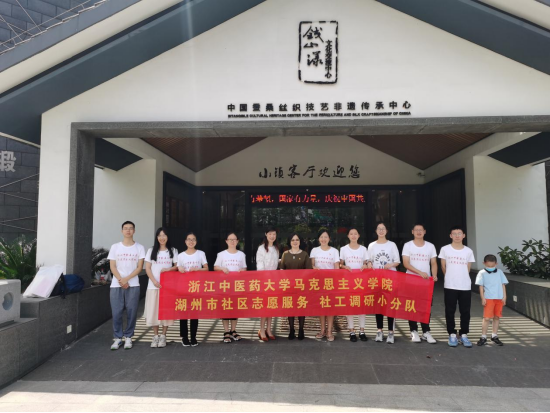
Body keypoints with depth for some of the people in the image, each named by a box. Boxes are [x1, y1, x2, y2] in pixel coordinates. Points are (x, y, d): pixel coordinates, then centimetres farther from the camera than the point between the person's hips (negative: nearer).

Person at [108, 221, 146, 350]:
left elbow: (140, 267, -1)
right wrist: (120, 280, -9)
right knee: (116, 312, 0)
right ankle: (118, 337, 12)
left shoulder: (139, 248, 4)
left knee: (131, 312, 0)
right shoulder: (115, 247, 7)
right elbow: (112, 267, 4)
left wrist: (126, 279, -12)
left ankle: (128, 337, 12)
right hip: (116, 285, 1)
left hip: (133, 285, -1)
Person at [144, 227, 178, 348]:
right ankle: (155, 336, 12)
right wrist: (154, 281, -10)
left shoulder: (173, 251, 7)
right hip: (153, 286, 1)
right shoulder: (151, 251, 8)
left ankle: (163, 336, 10)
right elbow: (147, 268, 4)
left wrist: (169, 269, -14)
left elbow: (178, 266, 7)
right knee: (153, 310, 0)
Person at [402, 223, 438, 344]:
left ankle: (426, 332, 12)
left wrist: (434, 275, -14)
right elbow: (406, 263, -10)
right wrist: (420, 272, -21)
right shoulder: (407, 245, -2)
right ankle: (414, 331, 14)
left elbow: (434, 263, 5)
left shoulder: (430, 246, 6)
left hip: (427, 280, 2)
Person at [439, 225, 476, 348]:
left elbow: (468, 269, 11)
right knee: (450, 311, 4)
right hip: (450, 286, -1)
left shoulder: (468, 251, 3)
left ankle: (463, 335, 19)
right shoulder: (445, 249, -2)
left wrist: (461, 278, 10)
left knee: (465, 311, 6)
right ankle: (452, 334, 16)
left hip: (465, 286, 2)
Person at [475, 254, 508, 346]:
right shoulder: (482, 273, 0)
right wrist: (483, 298, -6)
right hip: (488, 298, -3)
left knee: (497, 317, 10)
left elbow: (503, 285, 11)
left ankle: (494, 336, 23)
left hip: (499, 298, 3)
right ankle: (483, 337, 3)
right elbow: (481, 286, -1)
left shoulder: (499, 272, 9)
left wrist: (504, 296, 4)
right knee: (486, 318, -4)